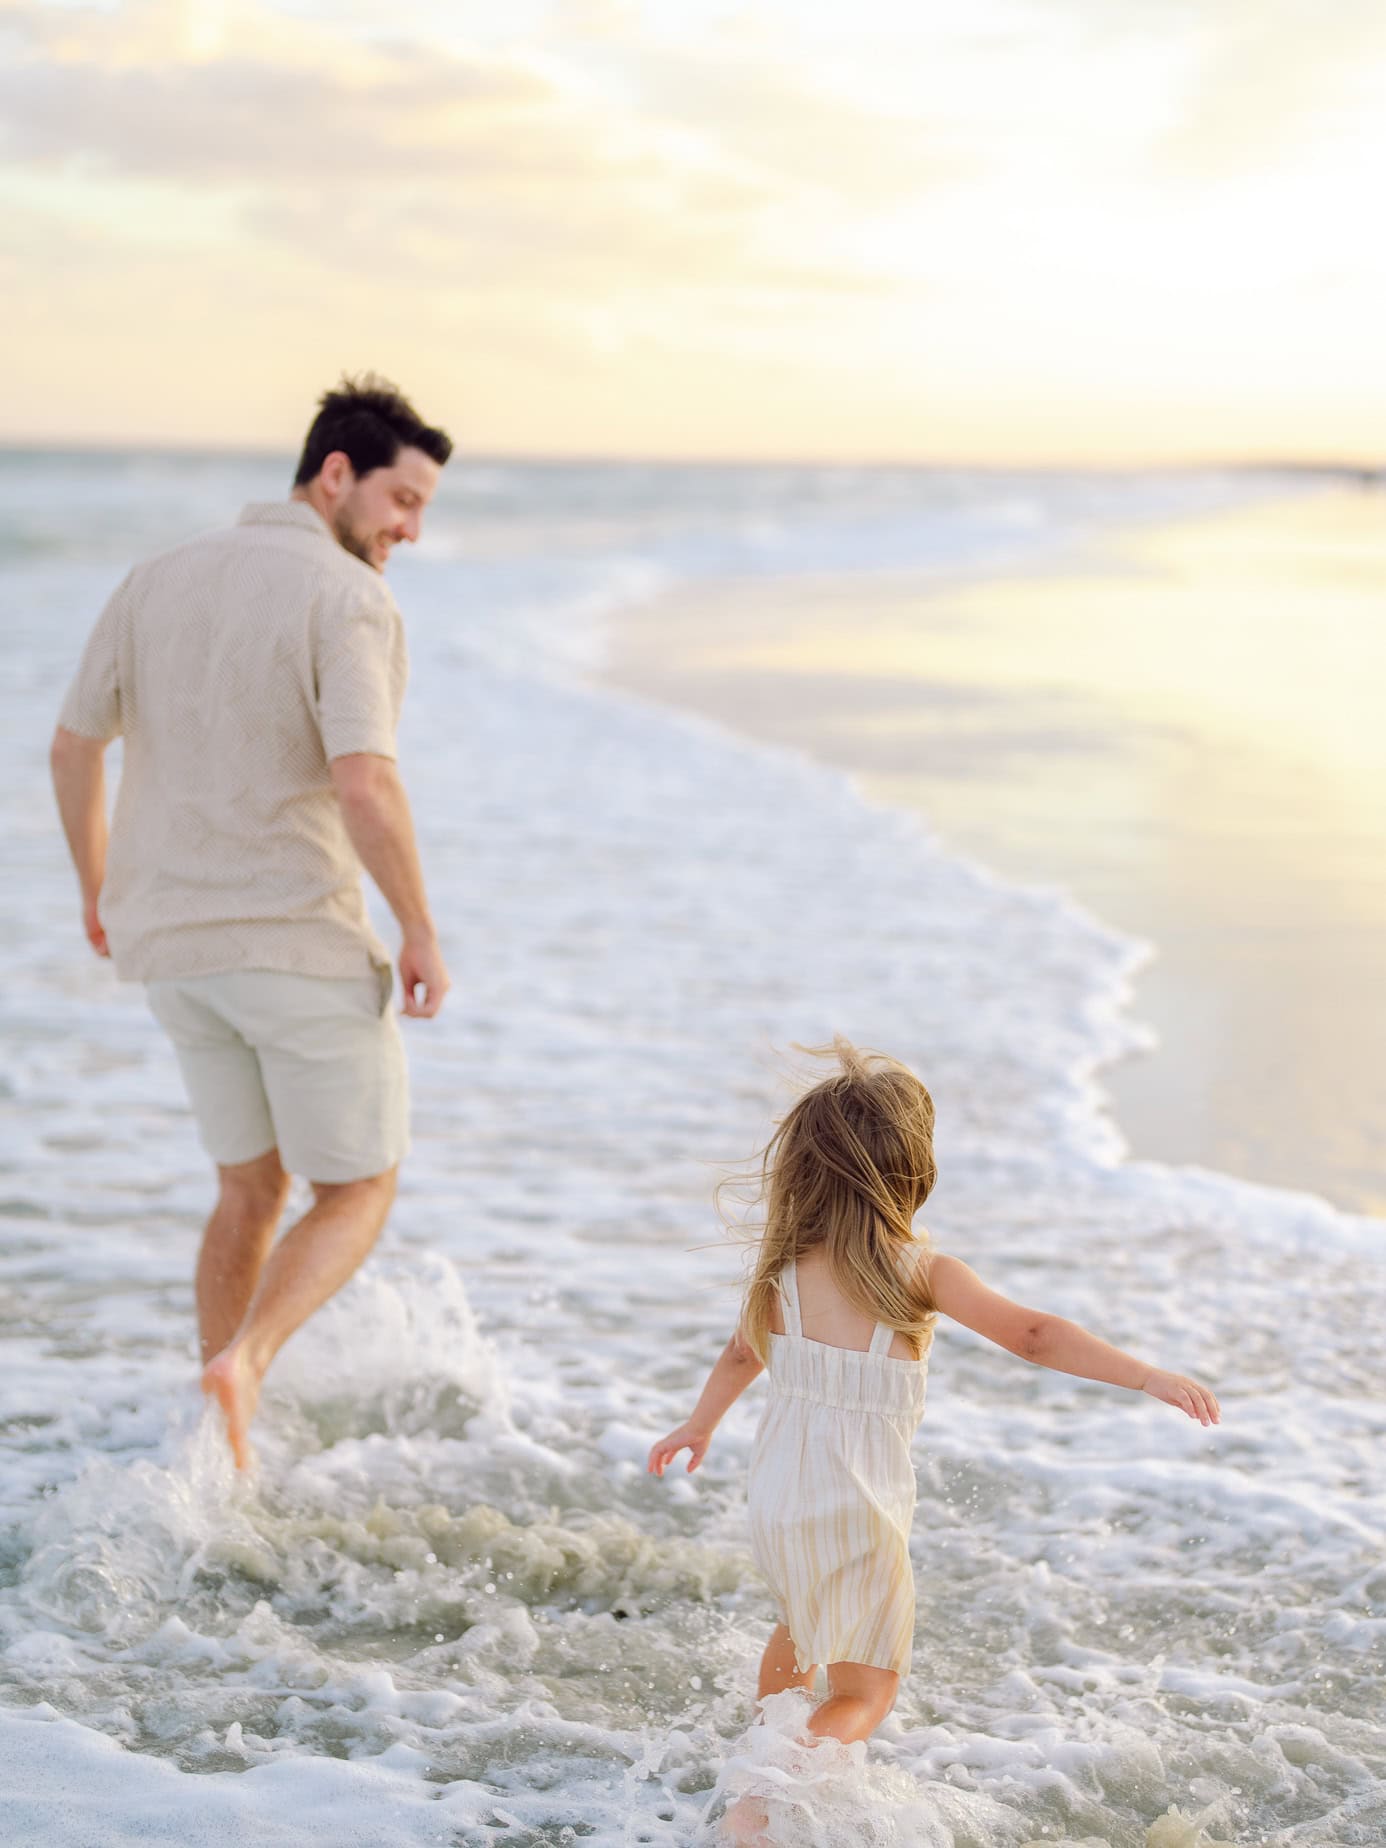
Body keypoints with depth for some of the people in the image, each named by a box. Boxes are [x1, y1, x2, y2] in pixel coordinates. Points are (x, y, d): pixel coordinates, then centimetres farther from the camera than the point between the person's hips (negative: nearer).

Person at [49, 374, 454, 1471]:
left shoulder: (160, 580, 8)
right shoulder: (347, 600, -14)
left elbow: (74, 745, 13)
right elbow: (364, 784, -24)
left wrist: (99, 884, 26)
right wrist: (422, 933, -13)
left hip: (173, 940, 7)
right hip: (302, 940, -7)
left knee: (252, 1184, 21)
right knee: (358, 1192, 9)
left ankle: (223, 1451, 21)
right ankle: (245, 1361, -16)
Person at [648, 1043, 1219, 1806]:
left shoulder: (783, 1265, -4)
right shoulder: (921, 1272, -18)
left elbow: (743, 1352, 13)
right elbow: (1030, 1334, -27)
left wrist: (700, 1424, 32)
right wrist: (1146, 1376, -27)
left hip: (776, 1504, 5)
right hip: (859, 1514, -5)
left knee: (801, 1628, 34)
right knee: (865, 1690, 10)